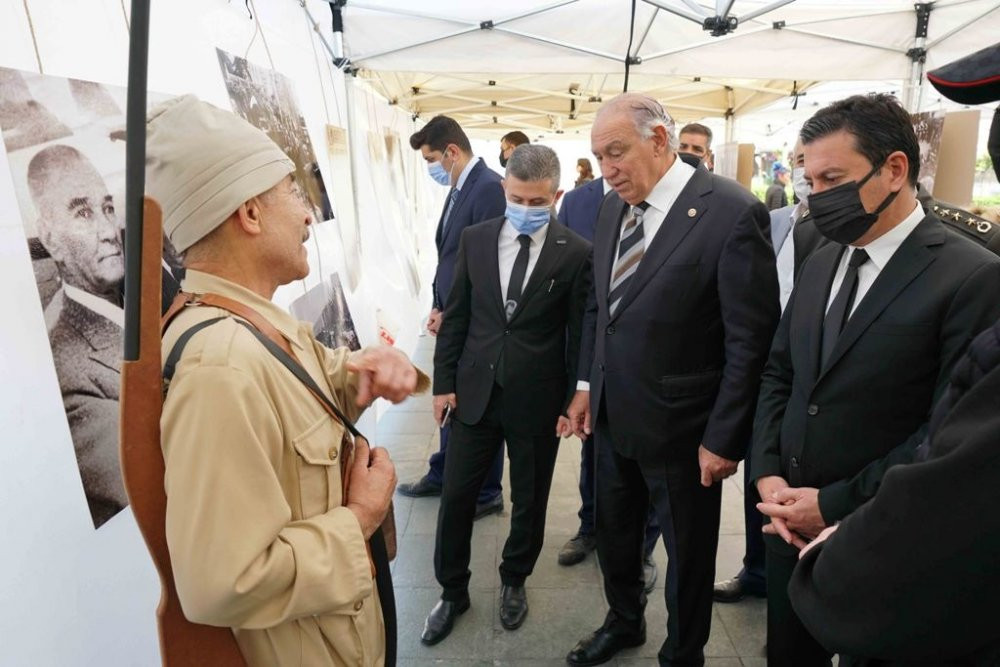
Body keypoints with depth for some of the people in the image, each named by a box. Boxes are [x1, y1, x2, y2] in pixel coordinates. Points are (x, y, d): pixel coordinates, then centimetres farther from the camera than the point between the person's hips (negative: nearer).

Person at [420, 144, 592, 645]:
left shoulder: (575, 253, -8)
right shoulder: (475, 239, 1)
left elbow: (580, 334, -4)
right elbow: (456, 316, 5)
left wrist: (574, 401, -3)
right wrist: (444, 381, 3)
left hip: (537, 398, -2)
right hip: (474, 391, 2)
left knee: (529, 501, 16)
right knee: (456, 496, 10)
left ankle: (514, 580, 42)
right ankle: (452, 591, 33)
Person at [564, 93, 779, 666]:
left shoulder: (731, 211, -18)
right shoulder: (614, 208, 2)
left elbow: (752, 340, -17)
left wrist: (724, 439, -14)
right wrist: (588, 384, 10)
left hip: (680, 427, -6)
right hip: (614, 417, 6)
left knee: (687, 555, 16)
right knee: (614, 534, 24)